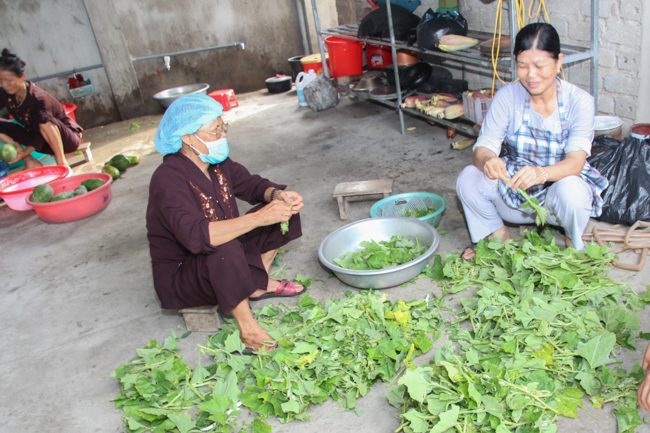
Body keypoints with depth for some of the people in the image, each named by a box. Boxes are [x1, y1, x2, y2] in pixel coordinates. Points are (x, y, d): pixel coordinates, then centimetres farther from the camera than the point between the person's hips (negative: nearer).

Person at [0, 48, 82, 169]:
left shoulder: (38, 98, -25)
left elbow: (43, 129, -25)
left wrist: (25, 152, -36)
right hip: (36, 136, 6)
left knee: (43, 119, -37)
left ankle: (61, 162, -27)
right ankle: (30, 161, -10)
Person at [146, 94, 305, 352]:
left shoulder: (217, 162, -5)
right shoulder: (168, 180, -29)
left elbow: (251, 185, 7)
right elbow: (195, 236, -43)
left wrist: (278, 195, -16)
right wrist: (258, 218, -46)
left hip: (223, 261, 8)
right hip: (178, 278, -8)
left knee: (281, 210, 4)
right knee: (224, 250, -41)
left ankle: (260, 283, 4)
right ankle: (247, 328, -23)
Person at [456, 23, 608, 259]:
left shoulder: (579, 101, -16)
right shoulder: (507, 96, -11)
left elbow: (575, 162, -27)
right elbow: (483, 147, -18)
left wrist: (541, 173, -50)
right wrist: (487, 160, -44)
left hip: (558, 186, -1)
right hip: (513, 191, 2)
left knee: (570, 190, -36)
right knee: (468, 178, -25)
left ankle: (574, 244, 1)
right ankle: (497, 234, 5)